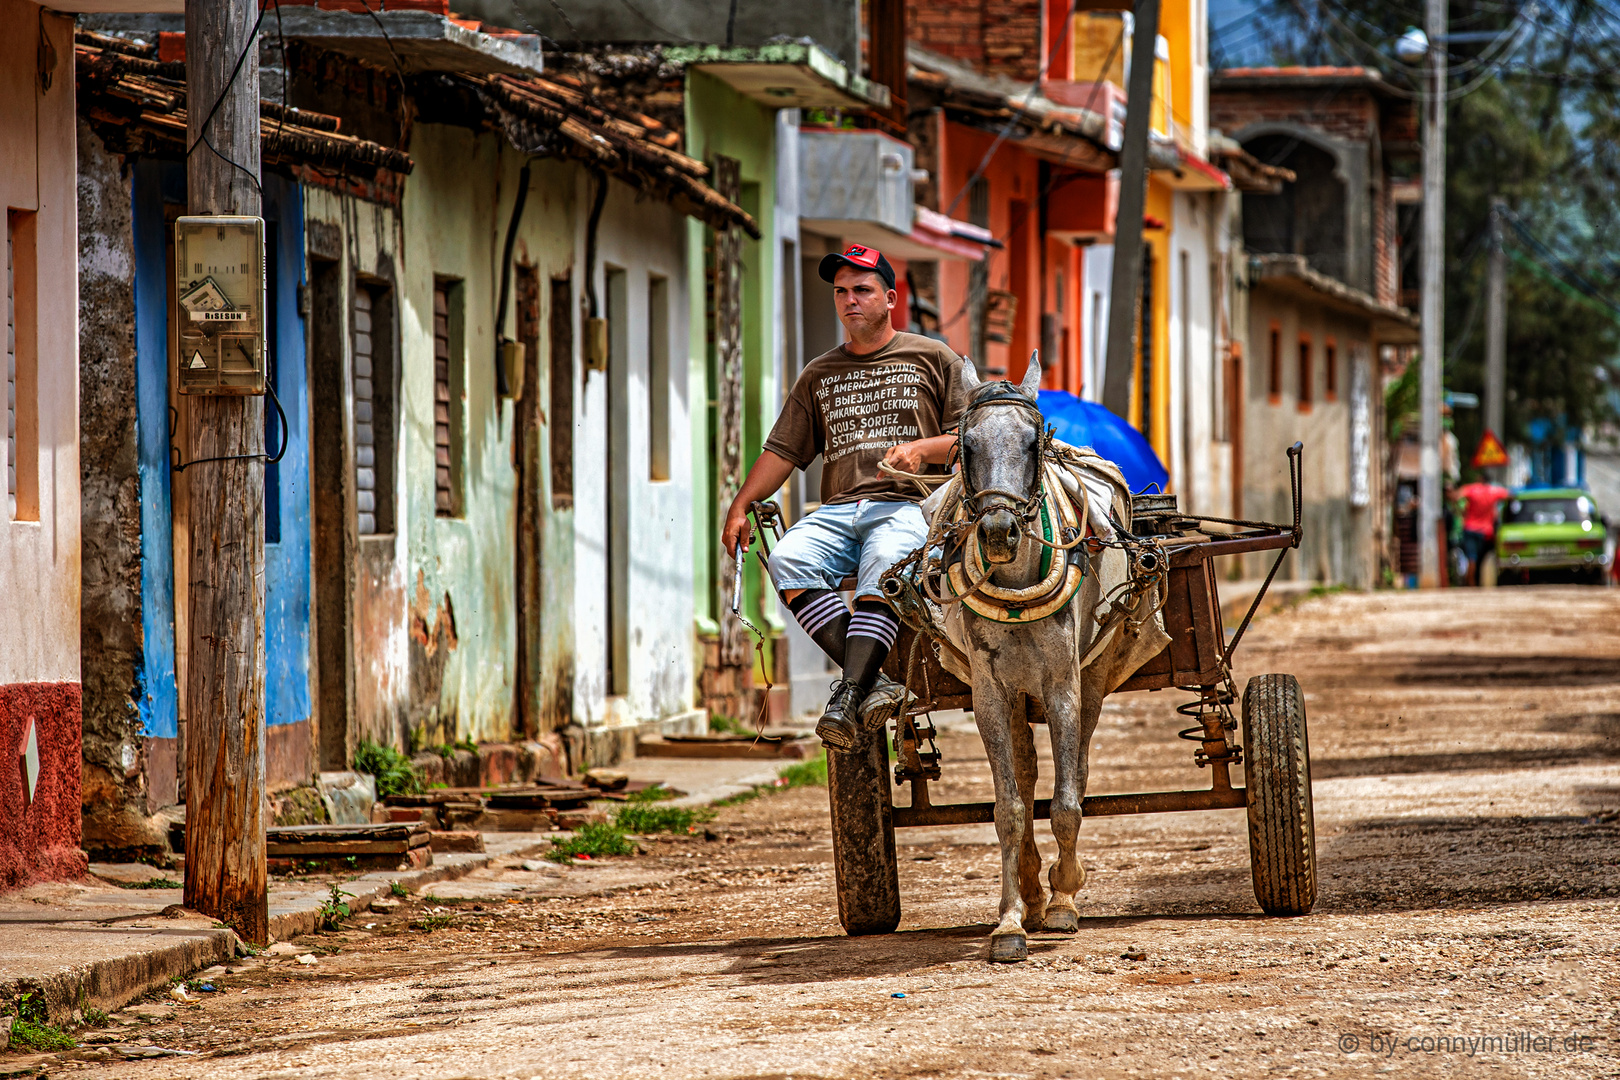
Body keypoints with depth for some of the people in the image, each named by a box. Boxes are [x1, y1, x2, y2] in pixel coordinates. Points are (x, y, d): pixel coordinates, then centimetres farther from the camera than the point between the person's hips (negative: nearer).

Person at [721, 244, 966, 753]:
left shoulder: (934, 359, 13)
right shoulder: (819, 375, 25)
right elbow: (783, 450, 21)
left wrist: (921, 449, -11)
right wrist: (740, 506, 8)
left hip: (907, 506, -4)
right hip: (837, 509, 4)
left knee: (881, 572, -38)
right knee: (788, 560, -29)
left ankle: (849, 697, -46)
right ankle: (870, 682, -36)